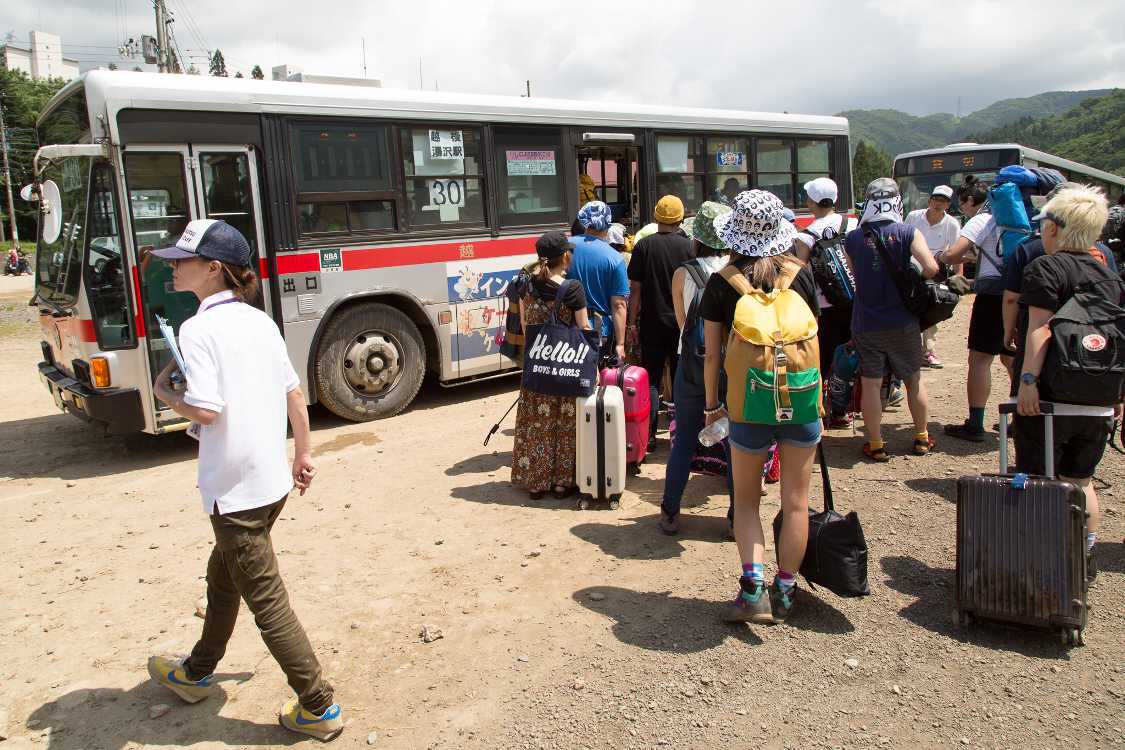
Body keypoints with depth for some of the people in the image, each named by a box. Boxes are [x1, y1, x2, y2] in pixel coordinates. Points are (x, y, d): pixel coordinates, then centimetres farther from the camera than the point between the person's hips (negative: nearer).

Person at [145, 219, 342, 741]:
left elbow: (205, 409, -25)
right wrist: (303, 453, 17)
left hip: (235, 491, -8)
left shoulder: (198, 329, -16)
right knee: (223, 577, 26)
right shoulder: (260, 321, 7)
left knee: (266, 601, 2)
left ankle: (318, 708, 11)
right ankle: (197, 673, 47)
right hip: (273, 479, 9)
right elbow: (294, 393, 9)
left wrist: (163, 392, -5)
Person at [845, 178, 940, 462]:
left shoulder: (852, 238, -3)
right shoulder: (907, 233, -8)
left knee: (870, 384, 7)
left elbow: (856, 276, 4)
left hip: (865, 324, 0)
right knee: (914, 380, 17)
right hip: (903, 323, 0)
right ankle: (922, 438, 29)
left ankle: (875, 445, 11)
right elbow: (931, 268, -17)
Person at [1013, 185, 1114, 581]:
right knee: (1081, 482, 18)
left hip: (1048, 398, -6)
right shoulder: (1110, 276, 11)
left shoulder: (1046, 267, -9)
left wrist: (1028, 378, -24)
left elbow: (1040, 327, -20)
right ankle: (1084, 559, 22)